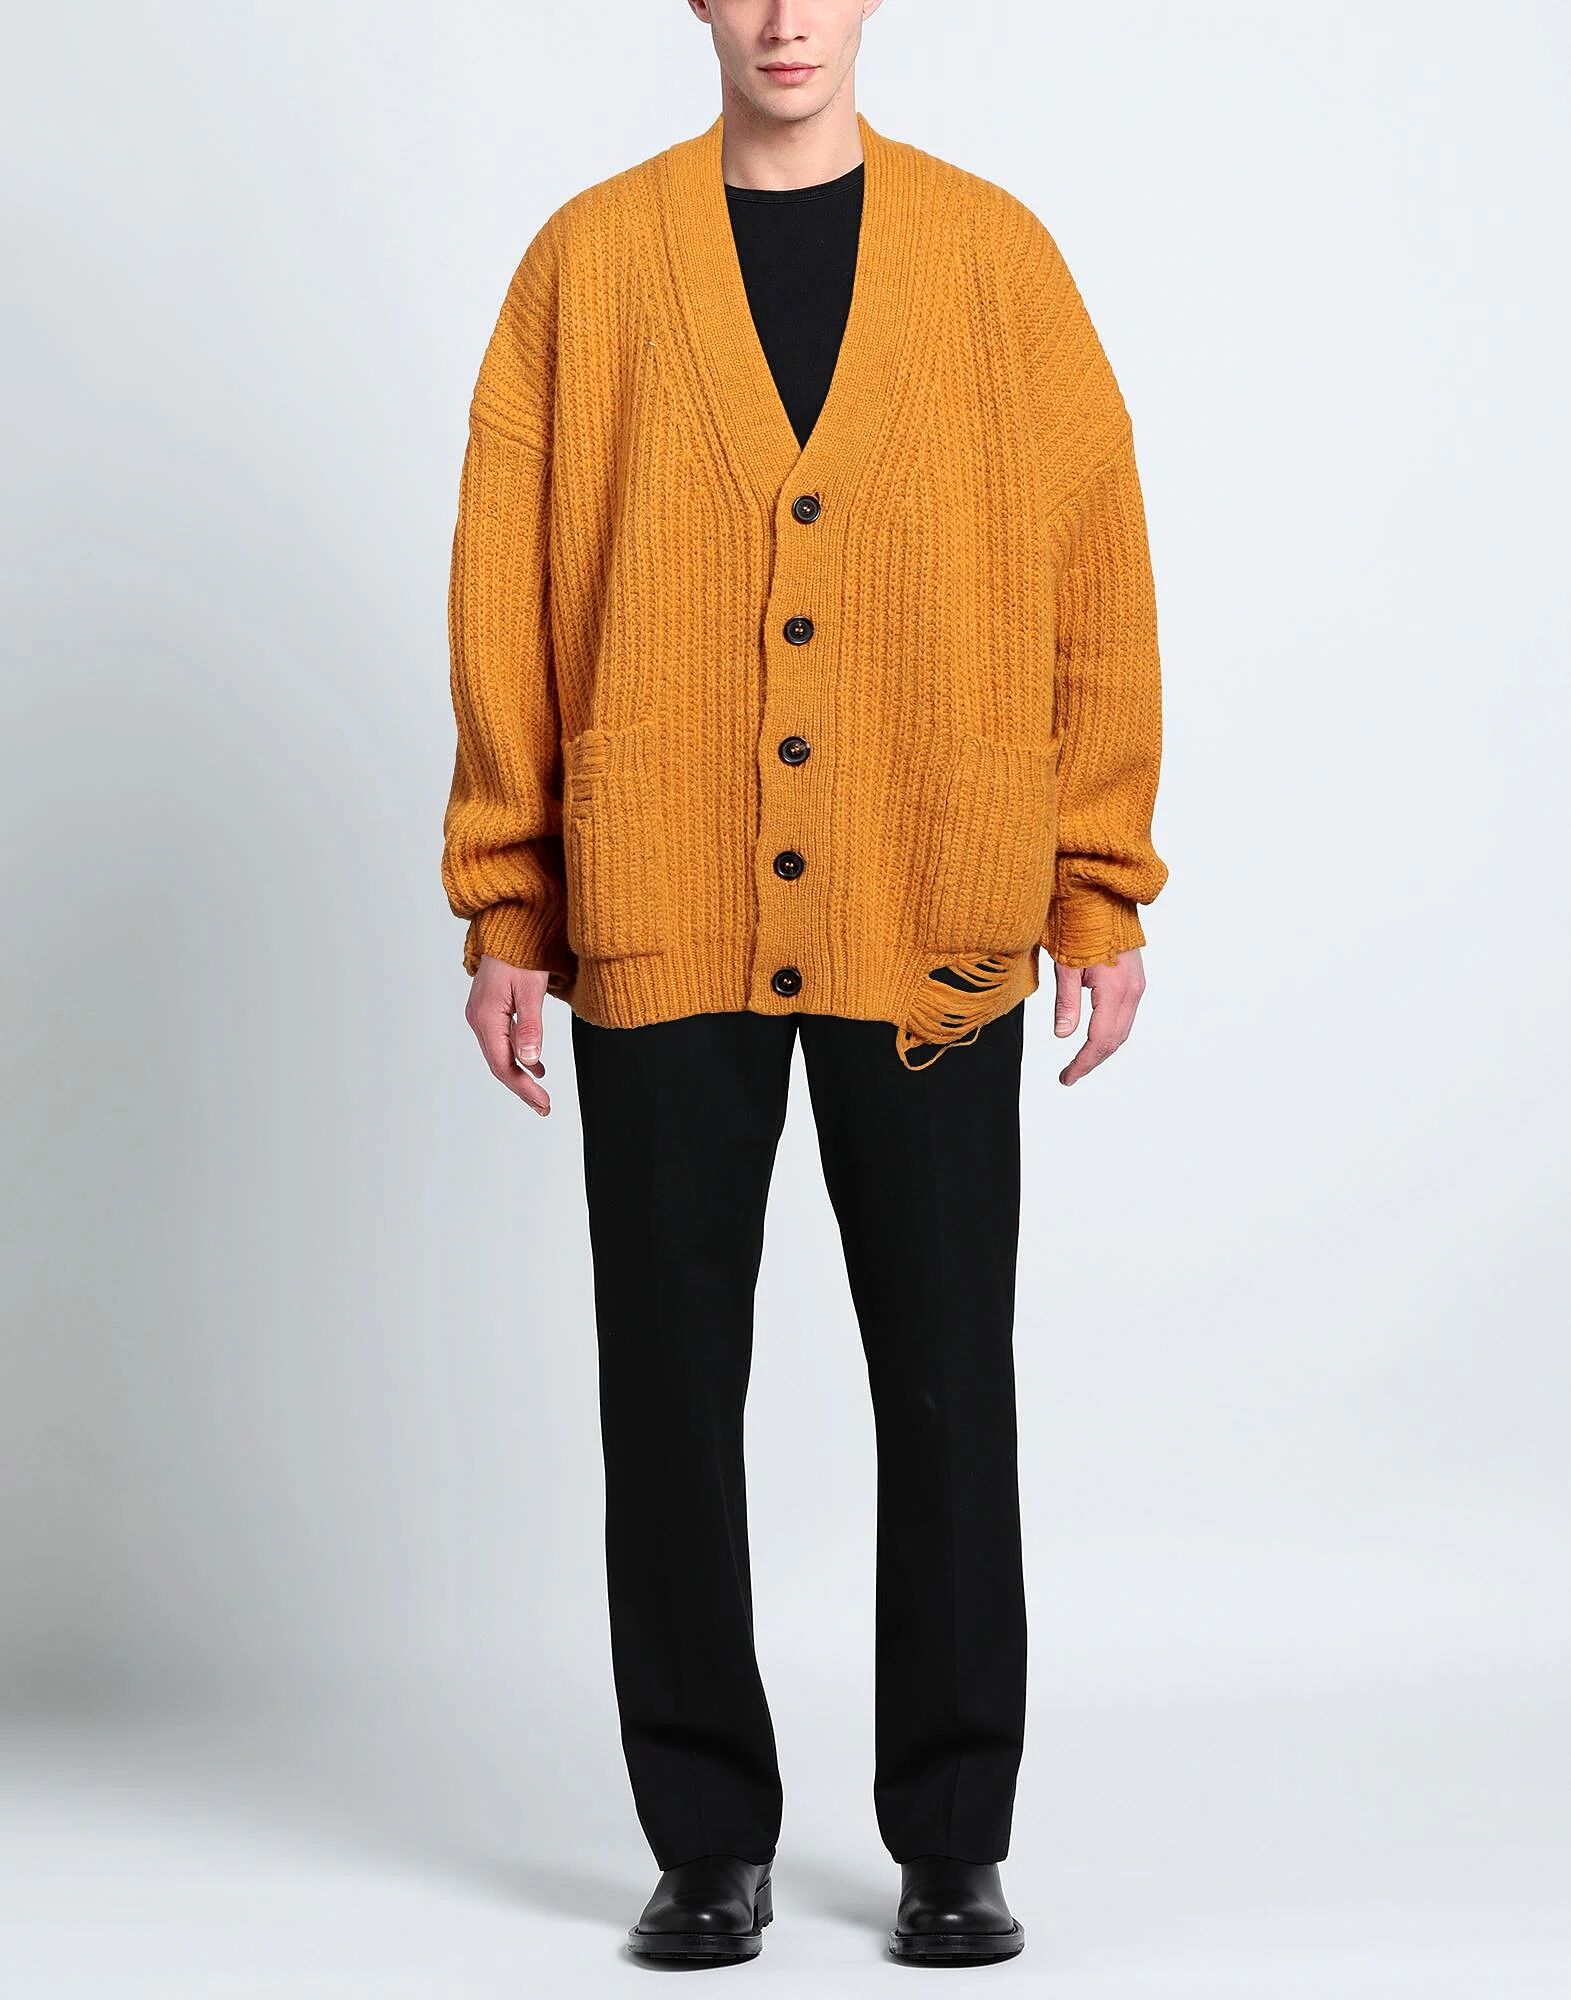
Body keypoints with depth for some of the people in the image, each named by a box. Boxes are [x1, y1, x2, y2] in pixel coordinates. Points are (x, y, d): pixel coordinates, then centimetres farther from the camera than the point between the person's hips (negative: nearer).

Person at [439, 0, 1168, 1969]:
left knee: (948, 1383, 5)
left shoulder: (993, 256, 5)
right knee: (670, 1383, 6)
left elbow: (1094, 572, 4)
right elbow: (505, 592, 3)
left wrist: (1103, 897, 0)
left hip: (929, 924, 0)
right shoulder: (589, 264, 4)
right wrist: (505, 913, -1)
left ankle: (953, 1842, 18)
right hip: (661, 923, 0)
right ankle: (710, 1843, 19)